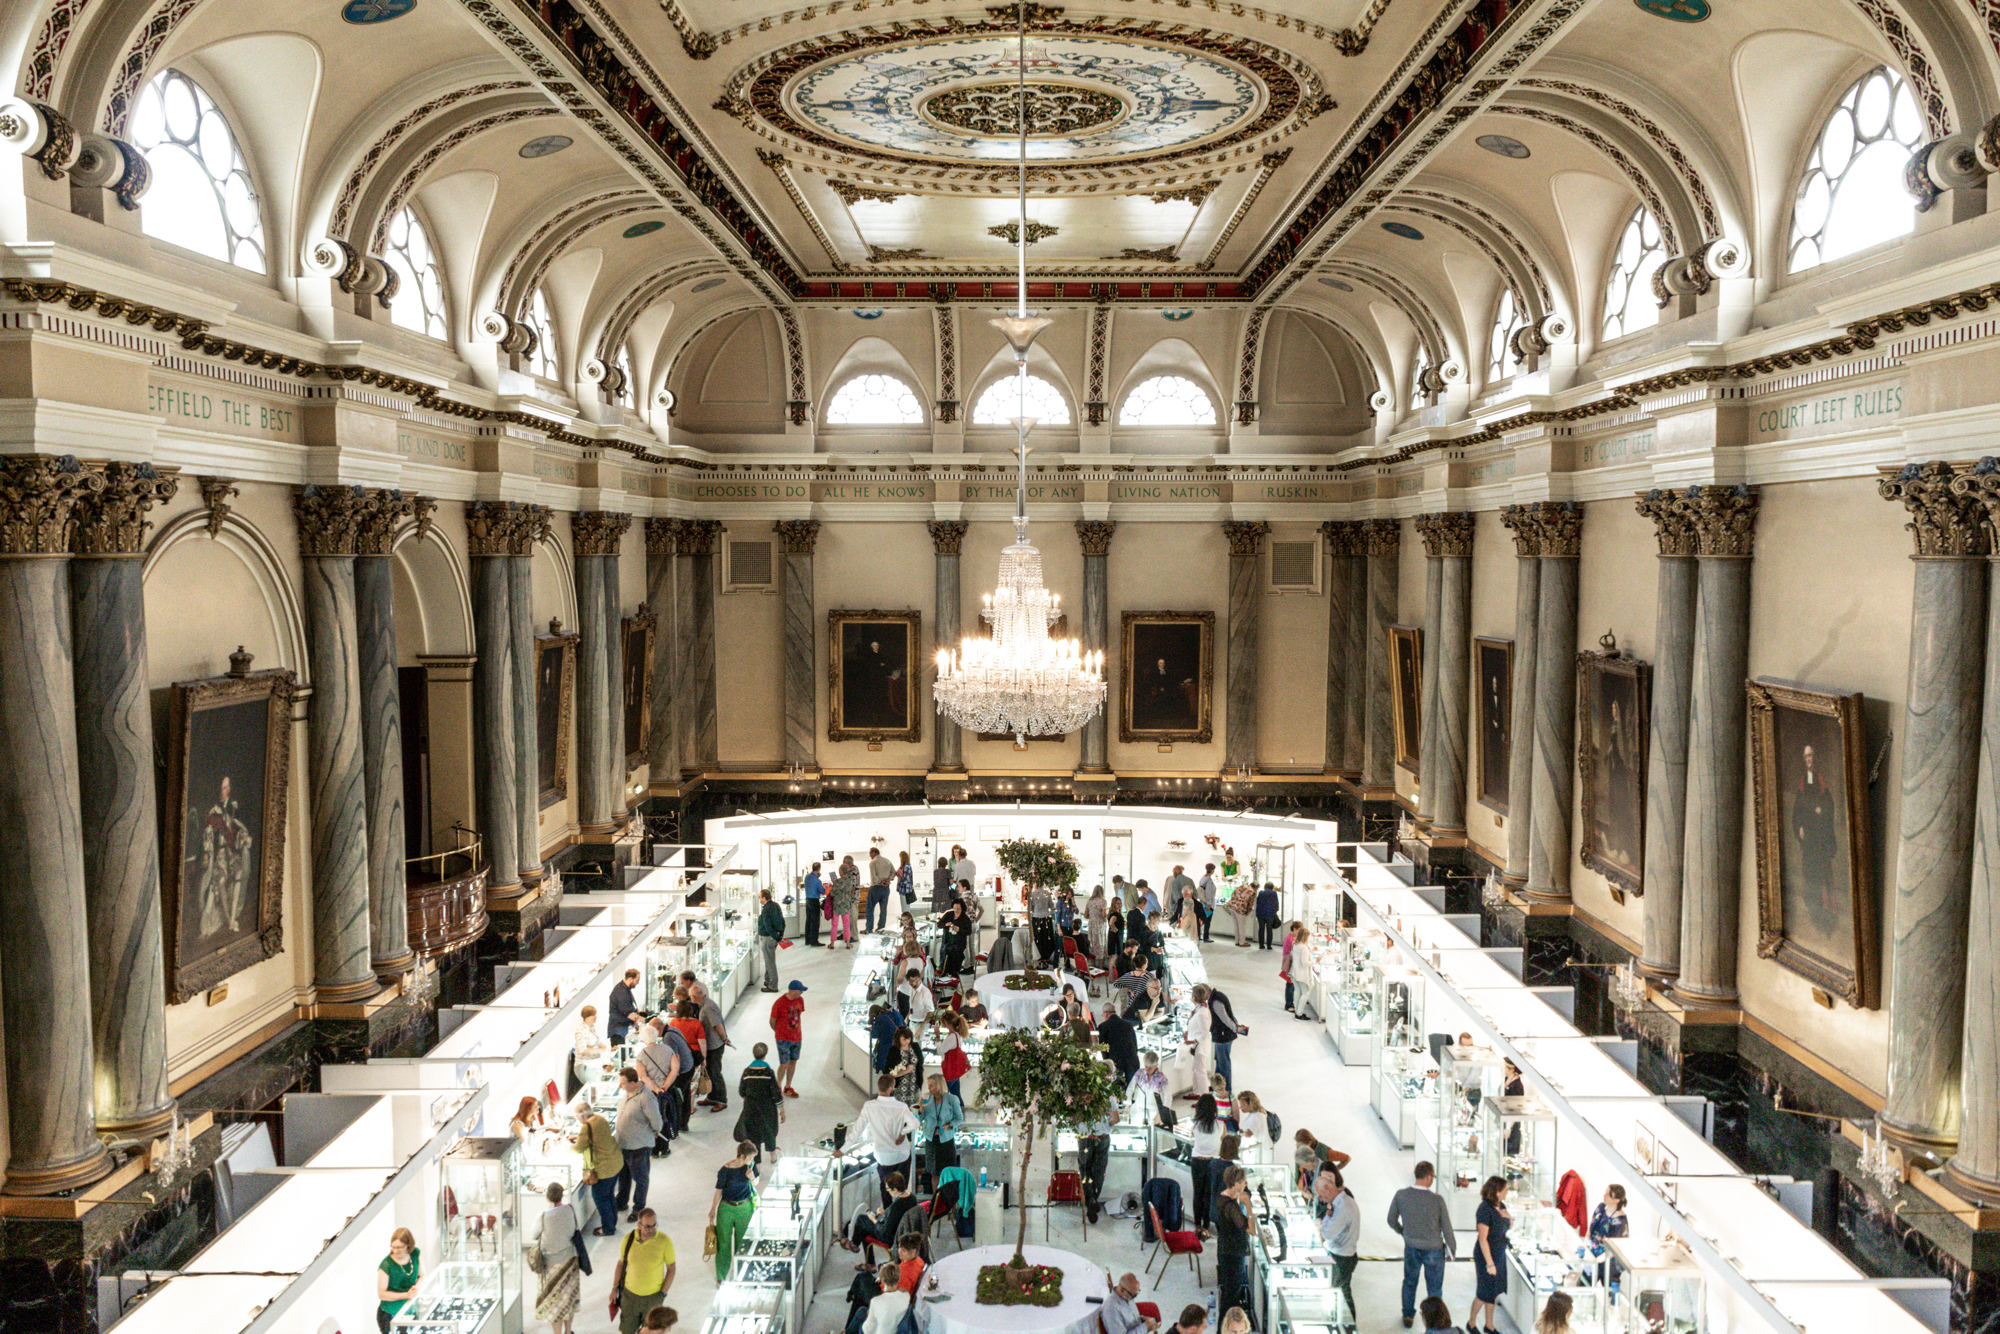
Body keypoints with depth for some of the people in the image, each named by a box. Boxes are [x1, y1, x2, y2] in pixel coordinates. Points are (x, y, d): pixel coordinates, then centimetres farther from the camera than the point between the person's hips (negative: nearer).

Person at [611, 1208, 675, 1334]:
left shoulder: (665, 1241, -18)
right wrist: (614, 1288, 9)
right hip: (630, 1294, 2)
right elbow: (621, 1263, 5)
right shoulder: (629, 1238, -11)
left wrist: (662, 1294, -10)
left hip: (653, 1296, -2)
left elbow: (671, 1269, -9)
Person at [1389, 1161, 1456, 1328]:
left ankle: (1407, 1316, 38)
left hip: (1411, 1247, 3)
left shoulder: (1400, 1195, -16)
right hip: (1433, 1249, -3)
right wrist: (1452, 1248, 3)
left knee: (1409, 1283, 24)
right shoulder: (1437, 1200, -24)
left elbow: (1392, 1220, -2)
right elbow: (1446, 1228, -14)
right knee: (1434, 1287, 17)